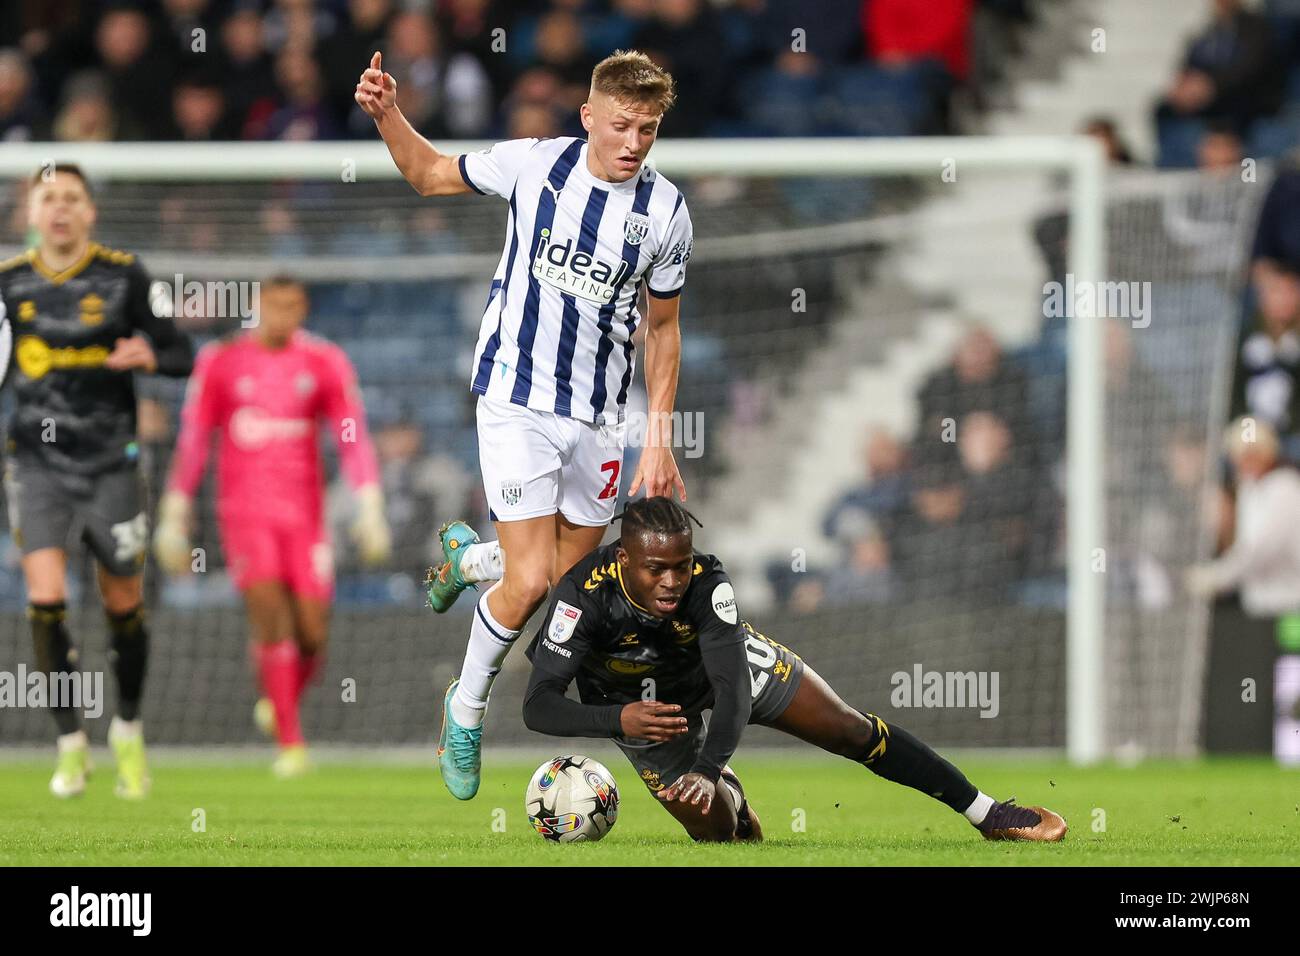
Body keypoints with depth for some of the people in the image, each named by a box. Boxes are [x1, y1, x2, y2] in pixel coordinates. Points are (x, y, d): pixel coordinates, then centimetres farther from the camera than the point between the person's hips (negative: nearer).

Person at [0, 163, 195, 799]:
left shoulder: (123, 276, -2)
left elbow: (181, 355, 1)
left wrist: (149, 356, -20)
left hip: (111, 461, 0)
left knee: (123, 605, 6)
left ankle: (128, 729, 31)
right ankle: (70, 744, -5)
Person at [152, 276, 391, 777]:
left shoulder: (324, 363, 4)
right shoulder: (221, 362, 2)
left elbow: (353, 438, -1)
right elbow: (193, 441, 6)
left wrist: (371, 510, -10)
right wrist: (173, 519, 6)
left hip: (304, 514, 2)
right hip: (244, 511, -1)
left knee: (312, 635, -1)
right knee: (269, 610, -19)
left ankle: (281, 701, 32)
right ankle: (290, 742, -17)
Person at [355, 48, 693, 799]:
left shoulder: (666, 213, -3)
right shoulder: (534, 164, -9)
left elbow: (663, 329, 8)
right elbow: (430, 175, 9)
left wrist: (660, 442, 6)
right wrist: (388, 115, -10)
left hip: (599, 417, 4)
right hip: (517, 399, -3)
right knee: (529, 584, -13)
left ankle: (468, 556, 43)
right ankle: (468, 708, 14)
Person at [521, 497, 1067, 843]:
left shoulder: (706, 583, -38)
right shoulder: (585, 595, -40)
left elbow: (734, 690, -42)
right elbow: (538, 706, -43)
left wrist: (707, 768, -59)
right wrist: (618, 720, -61)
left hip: (719, 654, 0)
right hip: (641, 701, 0)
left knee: (851, 730, -2)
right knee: (713, 827, -6)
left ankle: (988, 815, 13)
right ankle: (730, 796, 35)